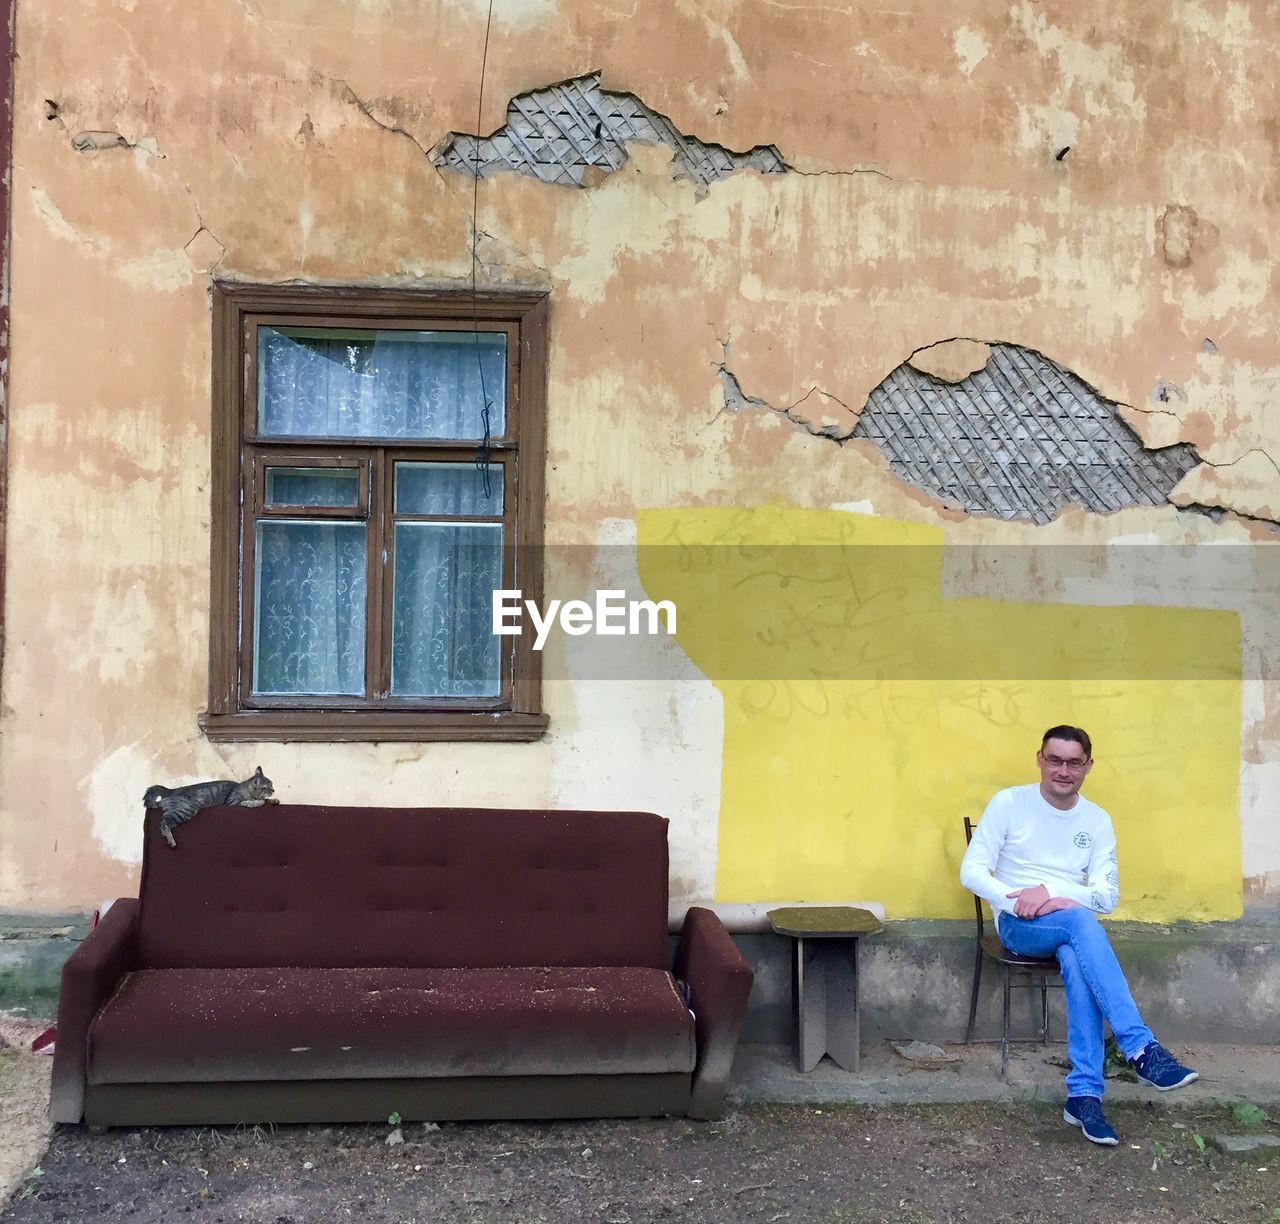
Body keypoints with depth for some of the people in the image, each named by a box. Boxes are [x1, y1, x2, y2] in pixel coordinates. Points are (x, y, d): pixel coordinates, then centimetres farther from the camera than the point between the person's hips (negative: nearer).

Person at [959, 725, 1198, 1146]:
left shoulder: (1097, 820, 8)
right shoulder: (1009, 803, 0)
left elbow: (1108, 896, 1)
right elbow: (972, 870, -5)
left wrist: (1049, 891, -17)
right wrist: (1017, 901, -23)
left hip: (1074, 925, 3)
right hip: (1019, 926, -3)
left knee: (1077, 962, -36)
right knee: (1079, 921, -37)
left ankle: (1084, 1094, -36)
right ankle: (1141, 1047, -41)